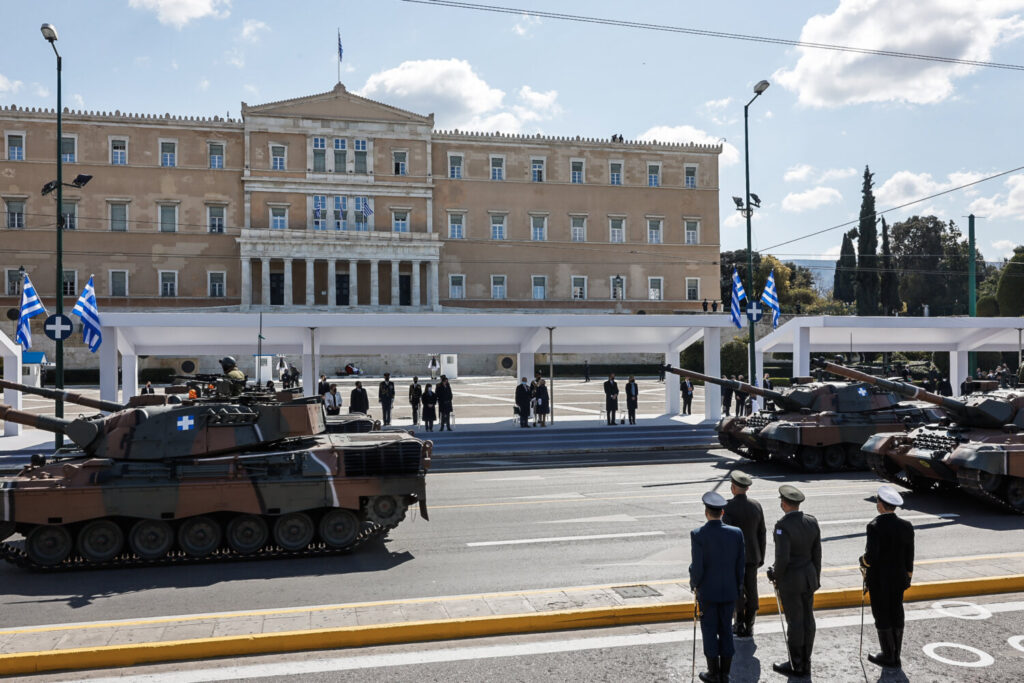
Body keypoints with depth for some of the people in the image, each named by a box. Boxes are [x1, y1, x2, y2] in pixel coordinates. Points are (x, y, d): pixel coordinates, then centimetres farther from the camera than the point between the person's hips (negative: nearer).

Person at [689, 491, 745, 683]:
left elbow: (697, 567, -18)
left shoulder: (697, 535, -18)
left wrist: (694, 586, 1)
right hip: (729, 591, 4)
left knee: (709, 631, 9)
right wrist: (737, 586, 12)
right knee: (726, 630, 15)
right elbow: (741, 565, -2)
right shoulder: (736, 533, -8)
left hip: (707, 591, -3)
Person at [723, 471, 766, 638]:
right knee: (751, 590, 11)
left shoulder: (728, 507, -16)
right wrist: (761, 556, 15)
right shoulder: (756, 506, 0)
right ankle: (749, 626, 19)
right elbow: (762, 534, 6)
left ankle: (740, 626, 7)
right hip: (752, 555, 5)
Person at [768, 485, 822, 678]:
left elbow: (782, 558, -25)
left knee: (794, 622, 4)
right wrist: (816, 578, 15)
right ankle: (805, 663, 26)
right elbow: (817, 554, 5)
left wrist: (775, 576, -7)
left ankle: (796, 665, 16)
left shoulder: (782, 526, -23)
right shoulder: (812, 522, -2)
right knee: (807, 619, 14)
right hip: (809, 577, 7)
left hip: (790, 580, -7)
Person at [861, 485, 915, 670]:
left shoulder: (875, 526, -20)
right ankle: (896, 657, 23)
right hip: (898, 578, 6)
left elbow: (871, 556, -24)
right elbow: (909, 557, 3)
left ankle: (889, 656, 16)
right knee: (896, 616, 14)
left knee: (882, 617, 7)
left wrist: (863, 559, -3)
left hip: (878, 580, -5)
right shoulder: (906, 526, -4)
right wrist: (908, 577, 14)